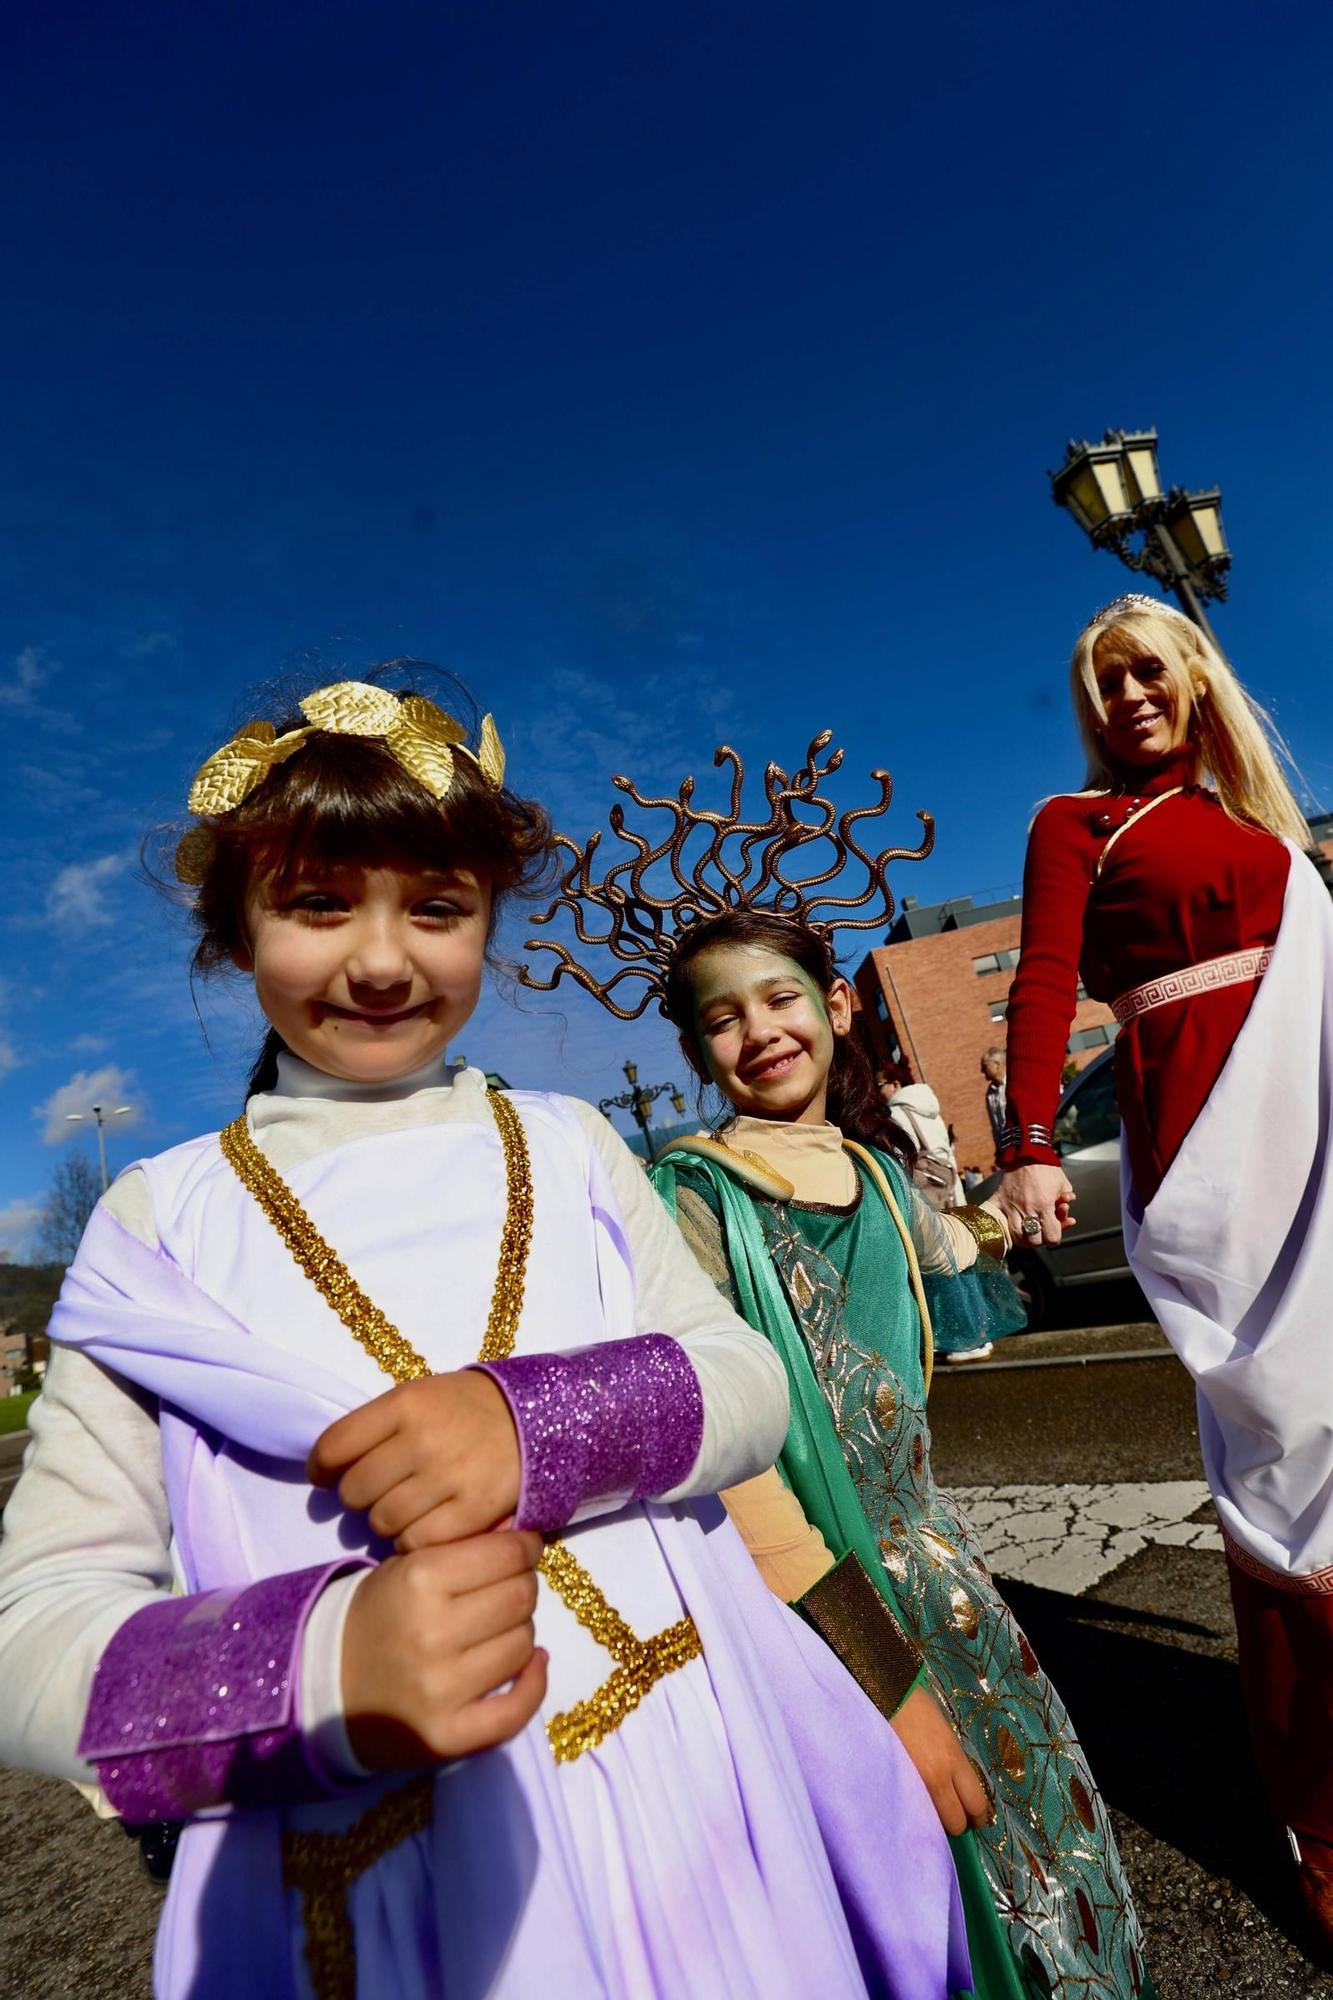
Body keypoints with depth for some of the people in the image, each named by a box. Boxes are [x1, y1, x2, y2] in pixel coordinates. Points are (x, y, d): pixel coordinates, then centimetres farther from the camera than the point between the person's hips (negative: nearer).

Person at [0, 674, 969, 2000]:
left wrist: (540, 1422, -22)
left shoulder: (563, 1147, 0)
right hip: (369, 1878, -1)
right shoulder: (162, 1220, -5)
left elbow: (752, 1385, -3)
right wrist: (324, 1670, -25)